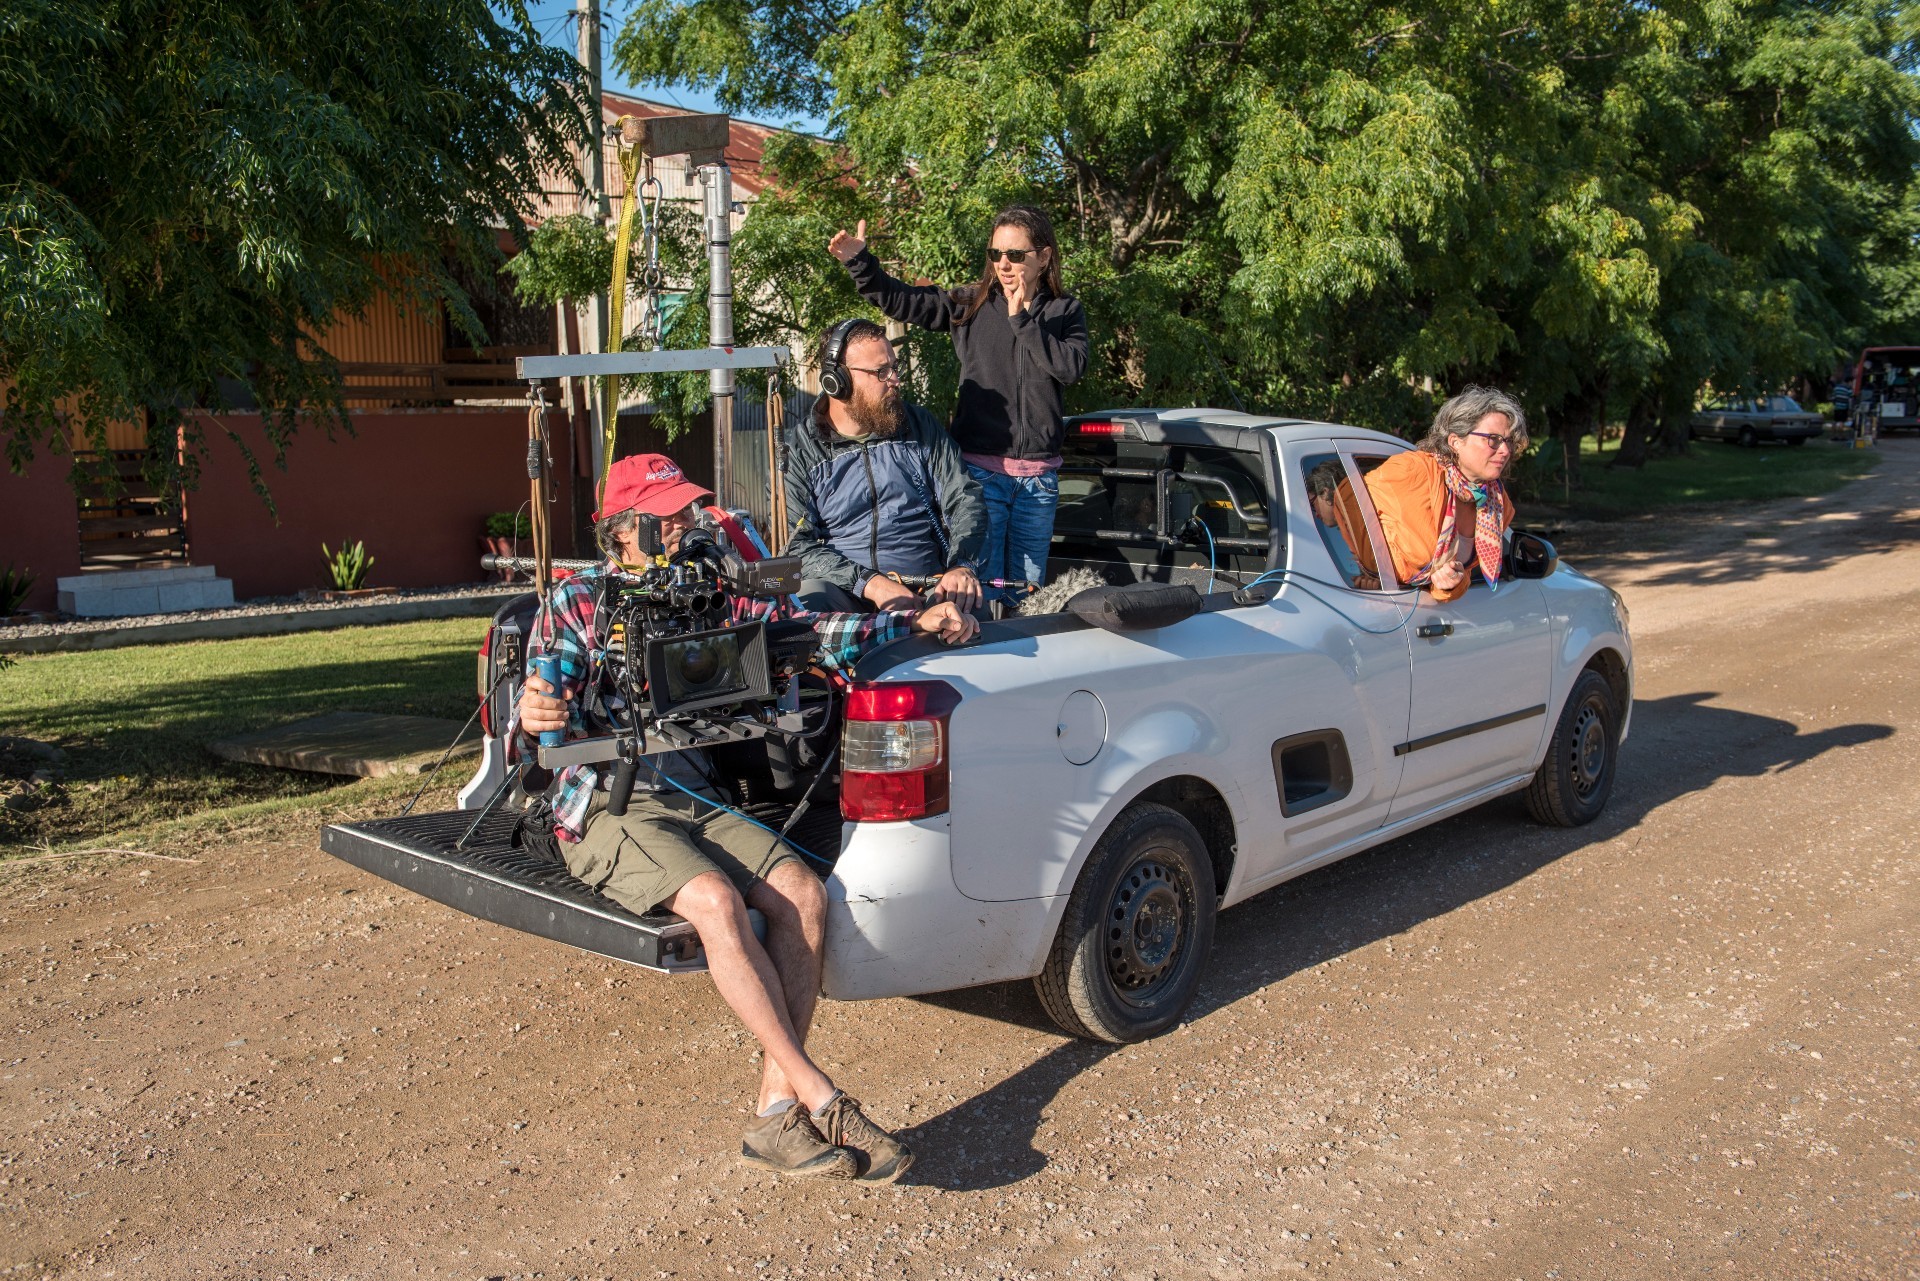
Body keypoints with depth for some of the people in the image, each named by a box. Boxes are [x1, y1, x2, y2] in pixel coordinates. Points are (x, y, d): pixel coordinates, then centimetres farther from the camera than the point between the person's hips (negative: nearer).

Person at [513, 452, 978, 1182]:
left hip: (694, 801, 5)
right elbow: (542, 729, -5)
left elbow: (799, 631, 9)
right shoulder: (576, 603, 2)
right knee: (714, 900, -31)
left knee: (801, 891, -20)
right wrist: (532, 722, -31)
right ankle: (820, 1100, -26)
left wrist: (913, 623, -1)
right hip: (605, 807, -5)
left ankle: (778, 1112, -22)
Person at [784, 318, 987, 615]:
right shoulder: (797, 449, 2)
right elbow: (795, 545, -6)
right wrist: (869, 583, -20)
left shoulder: (919, 425, 13)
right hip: (843, 589, -1)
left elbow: (964, 498, 10)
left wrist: (963, 567, -11)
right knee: (811, 597, -37)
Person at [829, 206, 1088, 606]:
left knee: (1027, 593, 10)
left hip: (1039, 475, 1)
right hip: (980, 468, -1)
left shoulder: (1065, 312, 6)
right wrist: (859, 261, -14)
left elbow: (1072, 367, -11)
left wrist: (1021, 319, -12)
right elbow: (898, 300, 0)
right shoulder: (971, 304, 4)